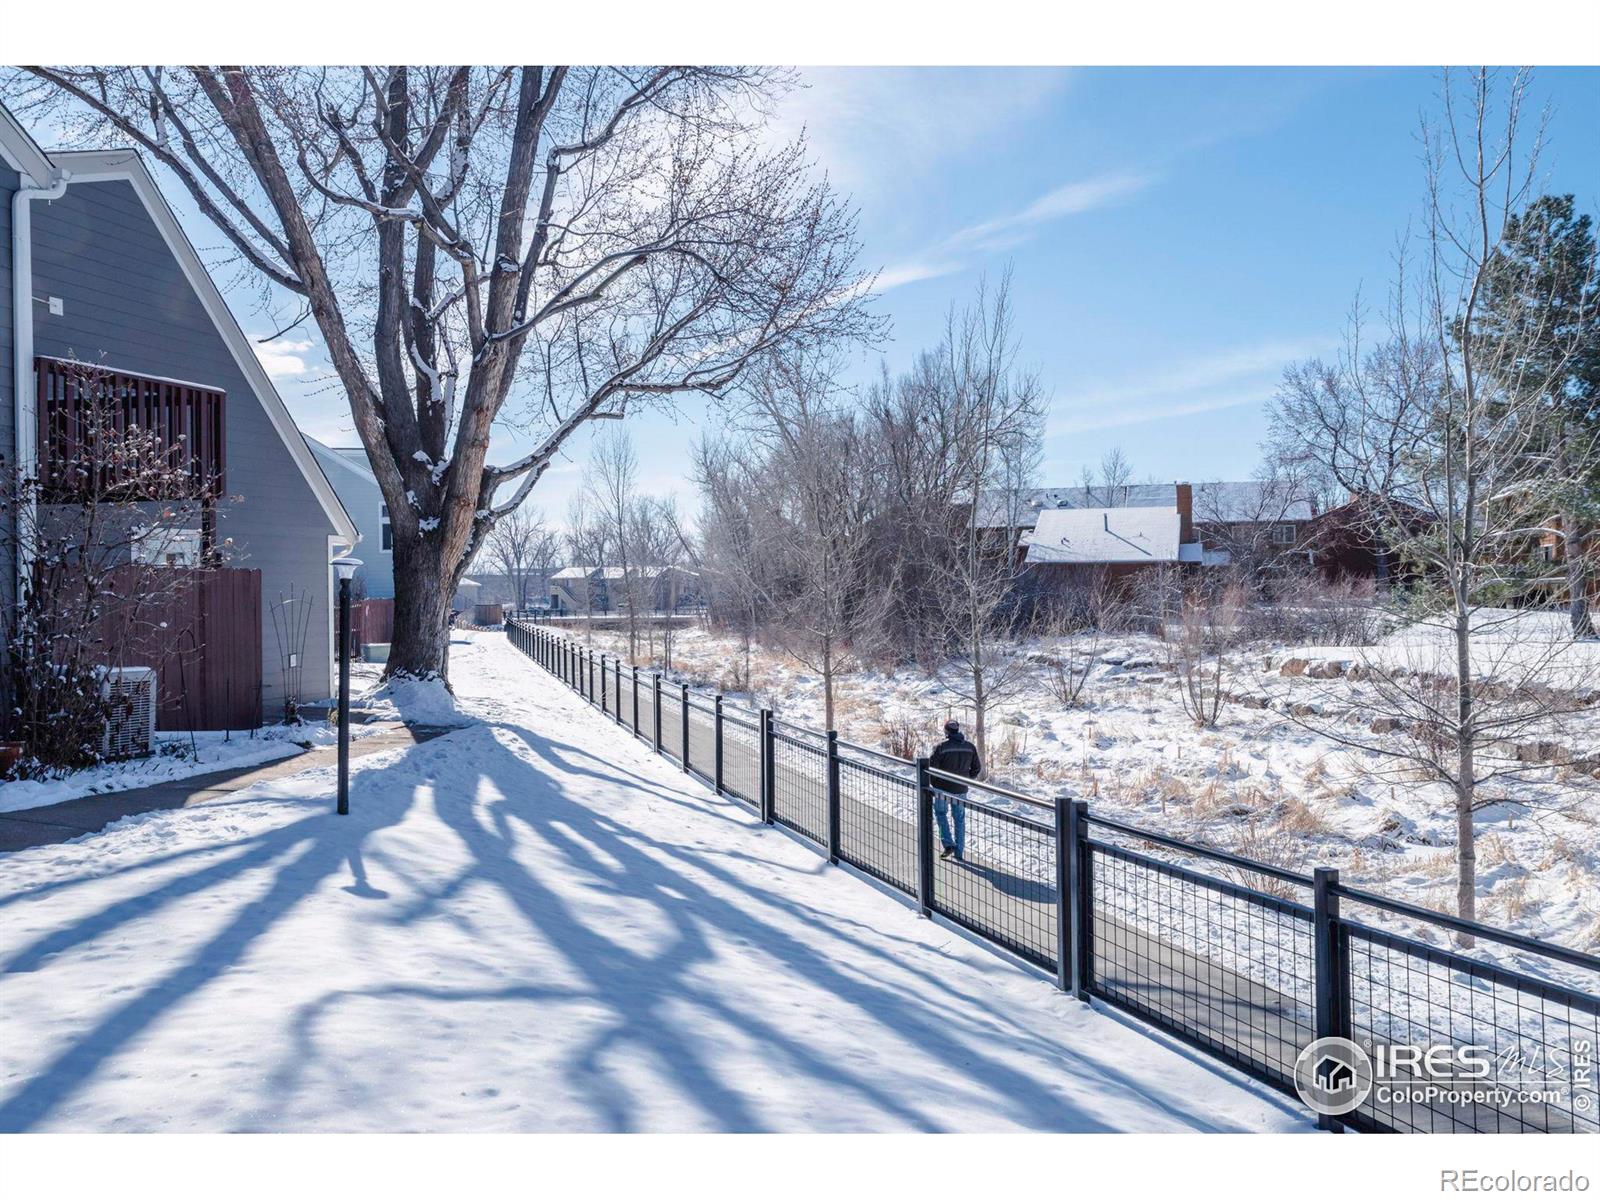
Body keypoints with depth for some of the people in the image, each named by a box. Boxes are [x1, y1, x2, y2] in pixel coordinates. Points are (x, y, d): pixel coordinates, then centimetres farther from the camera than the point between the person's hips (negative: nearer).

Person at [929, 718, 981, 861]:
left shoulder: (941, 747, -15)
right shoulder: (970, 747, -1)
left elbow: (931, 767, -15)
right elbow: (977, 768, 6)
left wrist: (935, 783, 2)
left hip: (943, 789, -3)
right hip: (961, 789, 4)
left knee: (941, 814, 17)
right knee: (959, 819, 14)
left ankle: (948, 844, 2)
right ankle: (959, 853, 18)